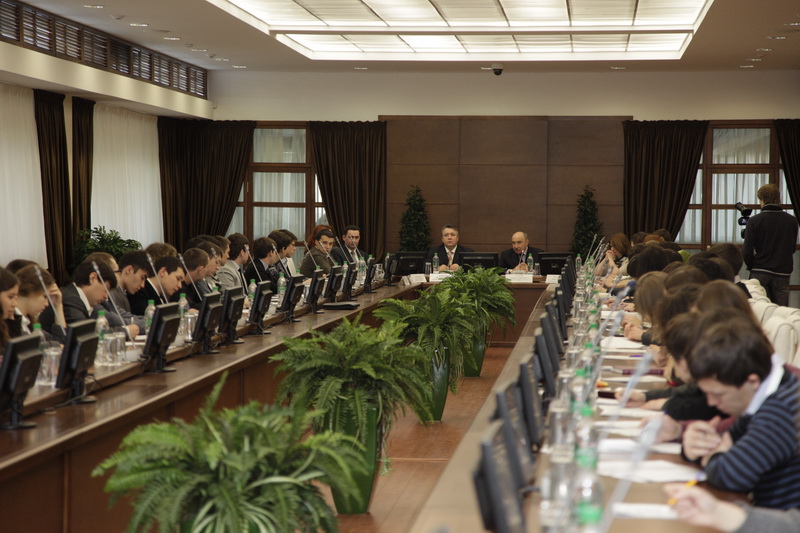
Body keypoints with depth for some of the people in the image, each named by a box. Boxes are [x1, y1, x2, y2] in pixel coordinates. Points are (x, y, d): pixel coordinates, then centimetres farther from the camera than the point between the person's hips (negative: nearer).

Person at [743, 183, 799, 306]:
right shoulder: (792, 221, 1)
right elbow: (792, 249, 11)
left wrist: (751, 266, 8)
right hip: (782, 273, 2)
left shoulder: (754, 221, -8)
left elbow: (747, 252, -9)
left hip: (760, 273, -2)